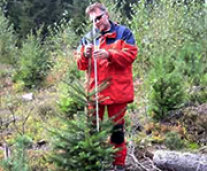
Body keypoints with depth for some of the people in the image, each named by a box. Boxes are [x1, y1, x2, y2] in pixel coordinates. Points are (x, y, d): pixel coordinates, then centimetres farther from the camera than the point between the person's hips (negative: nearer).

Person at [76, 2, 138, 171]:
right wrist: (85, 55, -13)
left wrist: (108, 54, -21)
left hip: (117, 89, -3)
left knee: (117, 126, 6)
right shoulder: (88, 38, 12)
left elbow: (131, 54, -10)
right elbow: (81, 65, 10)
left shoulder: (123, 32, 1)